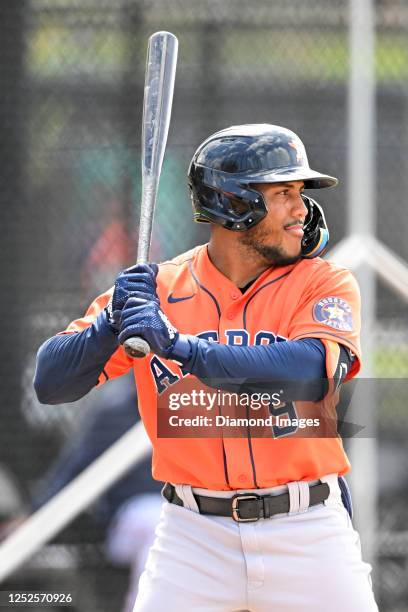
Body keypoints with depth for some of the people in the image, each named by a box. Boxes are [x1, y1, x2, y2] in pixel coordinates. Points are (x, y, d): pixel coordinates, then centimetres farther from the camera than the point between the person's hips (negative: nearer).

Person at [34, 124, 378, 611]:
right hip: (195, 535, 0)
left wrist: (181, 347, -31)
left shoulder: (323, 284, -2)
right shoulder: (155, 290, 1)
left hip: (306, 534, 0)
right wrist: (112, 323, -20)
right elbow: (50, 384, 0)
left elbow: (313, 373, -23)